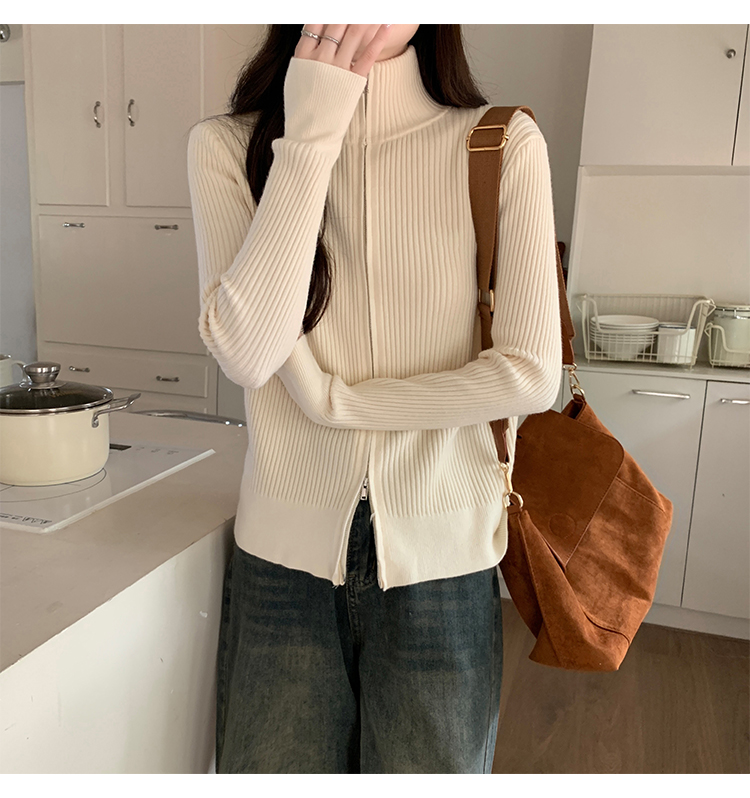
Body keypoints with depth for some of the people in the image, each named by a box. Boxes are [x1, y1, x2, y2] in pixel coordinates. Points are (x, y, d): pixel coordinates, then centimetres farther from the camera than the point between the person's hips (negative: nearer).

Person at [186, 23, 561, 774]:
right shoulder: (227, 146, -2)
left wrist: (334, 400, -10)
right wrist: (311, 132, -17)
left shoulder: (505, 144, -6)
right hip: (283, 552, 1)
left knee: (427, 766, 18)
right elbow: (245, 352, -17)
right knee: (272, 767, 18)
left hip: (441, 559, 0)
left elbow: (530, 374, -11)